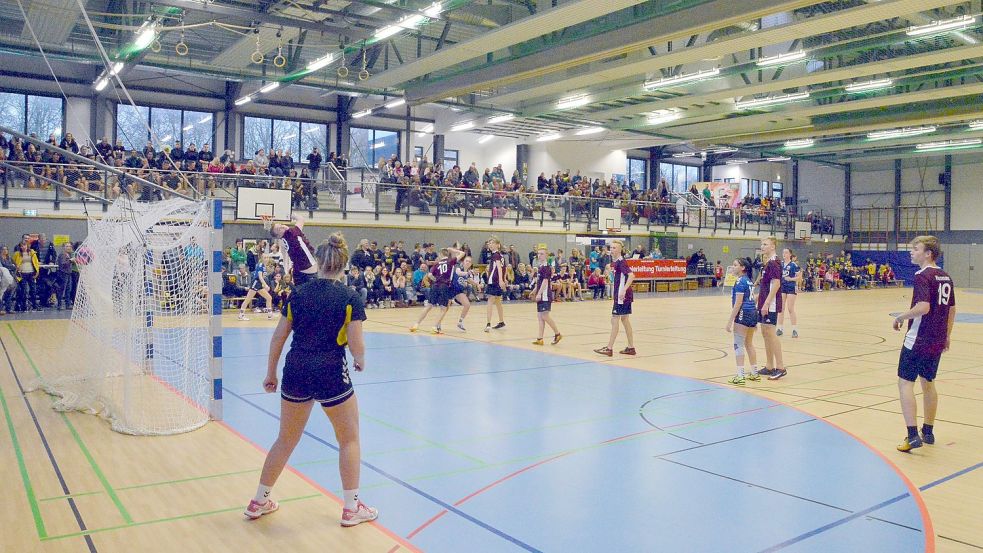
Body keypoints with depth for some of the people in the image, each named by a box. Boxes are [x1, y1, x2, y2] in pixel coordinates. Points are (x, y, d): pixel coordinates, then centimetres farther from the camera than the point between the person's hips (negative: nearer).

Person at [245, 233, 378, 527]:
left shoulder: (298, 294, 3)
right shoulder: (350, 298, -7)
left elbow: (278, 338, 5)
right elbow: (356, 345, -10)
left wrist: (271, 373, 16)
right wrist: (360, 361, 12)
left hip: (295, 373, 4)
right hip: (332, 374, -4)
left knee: (286, 440, 20)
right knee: (349, 440, 15)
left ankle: (260, 501, 31)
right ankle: (352, 507, 20)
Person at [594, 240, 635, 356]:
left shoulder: (621, 262, -16)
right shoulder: (613, 262, 11)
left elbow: (631, 275, -27)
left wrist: (624, 290, -31)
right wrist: (613, 291, 21)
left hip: (623, 295, -10)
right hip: (618, 294, 10)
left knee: (615, 319, -6)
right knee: (624, 319, 13)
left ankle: (609, 349, -2)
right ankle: (631, 348, 20)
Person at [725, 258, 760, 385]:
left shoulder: (740, 281, -12)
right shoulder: (749, 281, 13)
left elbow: (738, 303, -17)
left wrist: (730, 320, -17)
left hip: (743, 313, -9)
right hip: (753, 313, 9)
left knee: (739, 344, -6)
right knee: (749, 343, 17)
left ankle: (740, 376, -8)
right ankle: (755, 373, 23)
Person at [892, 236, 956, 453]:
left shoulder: (922, 275, -15)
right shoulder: (945, 277, 11)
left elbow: (923, 307, -26)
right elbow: (952, 309, 18)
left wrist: (901, 317, -12)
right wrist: (947, 335, 25)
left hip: (917, 340, -8)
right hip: (937, 341, 8)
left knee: (905, 383, -4)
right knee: (928, 384, 18)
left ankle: (913, 435, -10)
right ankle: (928, 432, 27)